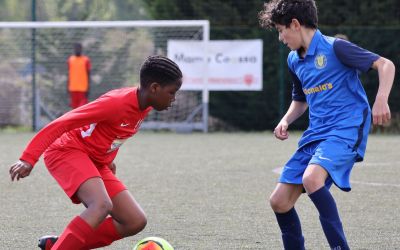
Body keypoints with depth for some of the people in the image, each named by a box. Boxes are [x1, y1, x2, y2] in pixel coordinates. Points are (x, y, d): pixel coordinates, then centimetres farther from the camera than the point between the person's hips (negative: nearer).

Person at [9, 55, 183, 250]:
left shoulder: (145, 106, 2)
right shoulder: (117, 102, -24)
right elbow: (61, 123, -27)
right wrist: (28, 159, -33)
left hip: (96, 162, 9)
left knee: (135, 222, -2)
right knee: (102, 205, -34)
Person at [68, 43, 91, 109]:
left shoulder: (86, 60, -3)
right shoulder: (70, 60, 9)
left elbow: (88, 74, -3)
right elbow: (69, 74, 15)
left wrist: (88, 88, -7)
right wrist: (68, 87, 14)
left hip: (83, 88, -4)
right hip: (73, 88, 4)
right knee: (74, 106, 5)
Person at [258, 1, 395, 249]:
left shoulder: (334, 47, -9)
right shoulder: (294, 60, 14)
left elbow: (386, 65, -11)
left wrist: (381, 100, -27)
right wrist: (286, 121, 10)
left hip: (346, 129, -8)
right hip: (315, 135, 8)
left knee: (311, 178, -34)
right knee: (279, 201, 1)